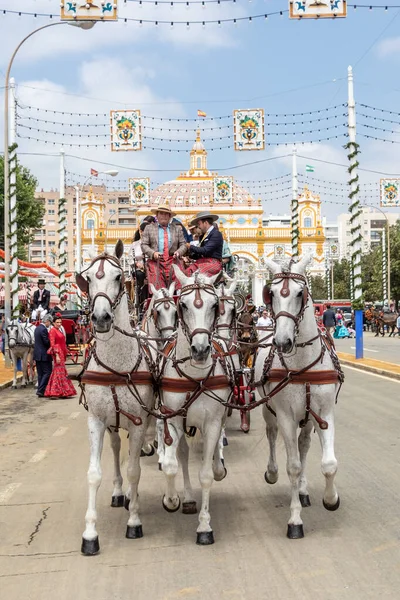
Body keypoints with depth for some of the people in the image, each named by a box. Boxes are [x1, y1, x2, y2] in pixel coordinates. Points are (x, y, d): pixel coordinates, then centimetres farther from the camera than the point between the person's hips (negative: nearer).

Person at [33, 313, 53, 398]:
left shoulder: (37, 328, 13)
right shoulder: (43, 329, -17)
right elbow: (47, 342, -19)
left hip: (37, 354, 10)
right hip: (44, 355, -10)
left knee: (40, 373, 12)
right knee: (47, 372, -5)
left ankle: (40, 391, 14)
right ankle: (40, 390, -11)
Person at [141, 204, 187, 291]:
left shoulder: (177, 228, 19)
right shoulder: (149, 228, 15)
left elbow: (183, 244, 14)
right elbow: (144, 245, 8)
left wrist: (179, 252, -8)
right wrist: (153, 253, -10)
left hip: (172, 261, 1)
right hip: (156, 261, -1)